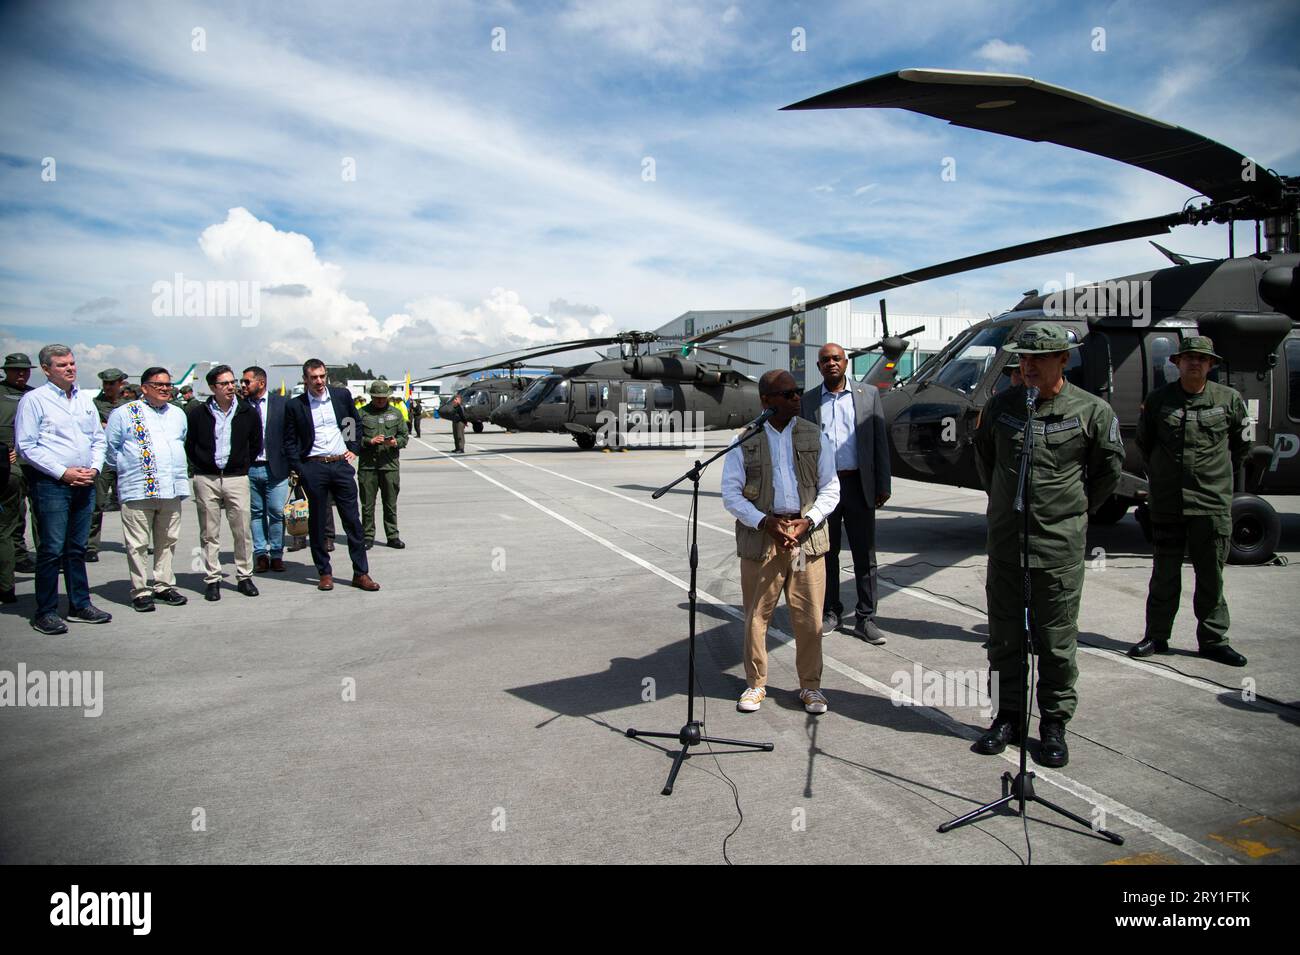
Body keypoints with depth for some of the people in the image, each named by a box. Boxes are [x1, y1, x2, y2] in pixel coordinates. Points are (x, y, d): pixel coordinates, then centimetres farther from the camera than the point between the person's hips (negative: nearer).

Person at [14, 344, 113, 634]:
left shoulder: (85, 399, 14)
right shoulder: (34, 400, -4)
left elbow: (98, 439, 19)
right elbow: (26, 446, -9)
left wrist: (95, 468, 1)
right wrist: (63, 472, -13)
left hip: (85, 483, 6)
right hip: (51, 483, -6)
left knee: (77, 548, 13)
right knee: (52, 549, -5)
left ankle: (80, 605, 21)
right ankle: (45, 613, 3)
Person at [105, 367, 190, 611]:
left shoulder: (178, 414, 16)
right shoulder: (124, 413, 0)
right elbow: (110, 447, 5)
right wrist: (125, 470, 10)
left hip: (172, 490, 5)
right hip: (137, 490, -5)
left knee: (168, 541, 9)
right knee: (138, 544, -2)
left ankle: (164, 585, 19)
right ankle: (140, 591, 5)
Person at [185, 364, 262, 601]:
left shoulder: (248, 414, 4)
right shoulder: (197, 414, 1)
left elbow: (256, 445, 15)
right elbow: (187, 445, 11)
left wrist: (243, 465, 9)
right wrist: (200, 466, 5)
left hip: (236, 478, 1)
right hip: (206, 480, 0)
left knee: (243, 530, 0)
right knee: (209, 533, 4)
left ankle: (244, 577, 11)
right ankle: (212, 579, 12)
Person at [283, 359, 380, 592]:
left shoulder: (342, 395, 6)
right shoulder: (295, 406, 0)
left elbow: (356, 424, 19)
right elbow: (290, 442, 5)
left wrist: (354, 448, 8)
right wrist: (299, 470, -3)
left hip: (341, 465, 1)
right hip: (313, 468, -1)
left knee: (352, 520, 2)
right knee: (317, 522, 5)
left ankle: (361, 573, 7)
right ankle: (325, 573, 16)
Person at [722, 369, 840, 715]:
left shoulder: (815, 437, 7)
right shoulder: (744, 441, 1)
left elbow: (830, 489, 7)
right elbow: (731, 493, -1)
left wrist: (807, 521, -10)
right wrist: (765, 522, -15)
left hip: (807, 534, 1)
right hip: (759, 535, -1)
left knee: (809, 618, 5)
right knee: (756, 616, 6)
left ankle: (810, 685, 21)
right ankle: (755, 683, 22)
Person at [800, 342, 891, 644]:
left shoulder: (868, 394, 5)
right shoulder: (808, 400, 7)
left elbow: (880, 442, 4)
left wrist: (883, 485, -1)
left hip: (858, 485, -1)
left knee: (865, 556, 3)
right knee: (826, 554, 9)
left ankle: (865, 619, 11)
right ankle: (830, 613, 22)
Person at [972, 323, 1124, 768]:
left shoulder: (1092, 410, -5)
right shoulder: (1001, 405, 3)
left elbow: (1109, 469, 10)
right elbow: (983, 456, 21)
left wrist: (1076, 509, 12)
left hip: (1060, 544, -3)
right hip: (1005, 540, 3)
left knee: (1057, 639, 5)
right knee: (1005, 636, 9)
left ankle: (1054, 723, 18)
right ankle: (1008, 716, 22)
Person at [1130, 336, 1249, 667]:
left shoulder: (1229, 399, 3)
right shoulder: (1158, 400, 3)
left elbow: (1241, 444, 16)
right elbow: (1143, 441, 17)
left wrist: (1219, 474, 15)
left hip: (1213, 502, 0)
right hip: (1167, 502, 0)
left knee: (1211, 575, 5)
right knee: (1164, 574, 8)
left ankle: (1213, 639, 16)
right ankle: (1156, 636, 16)